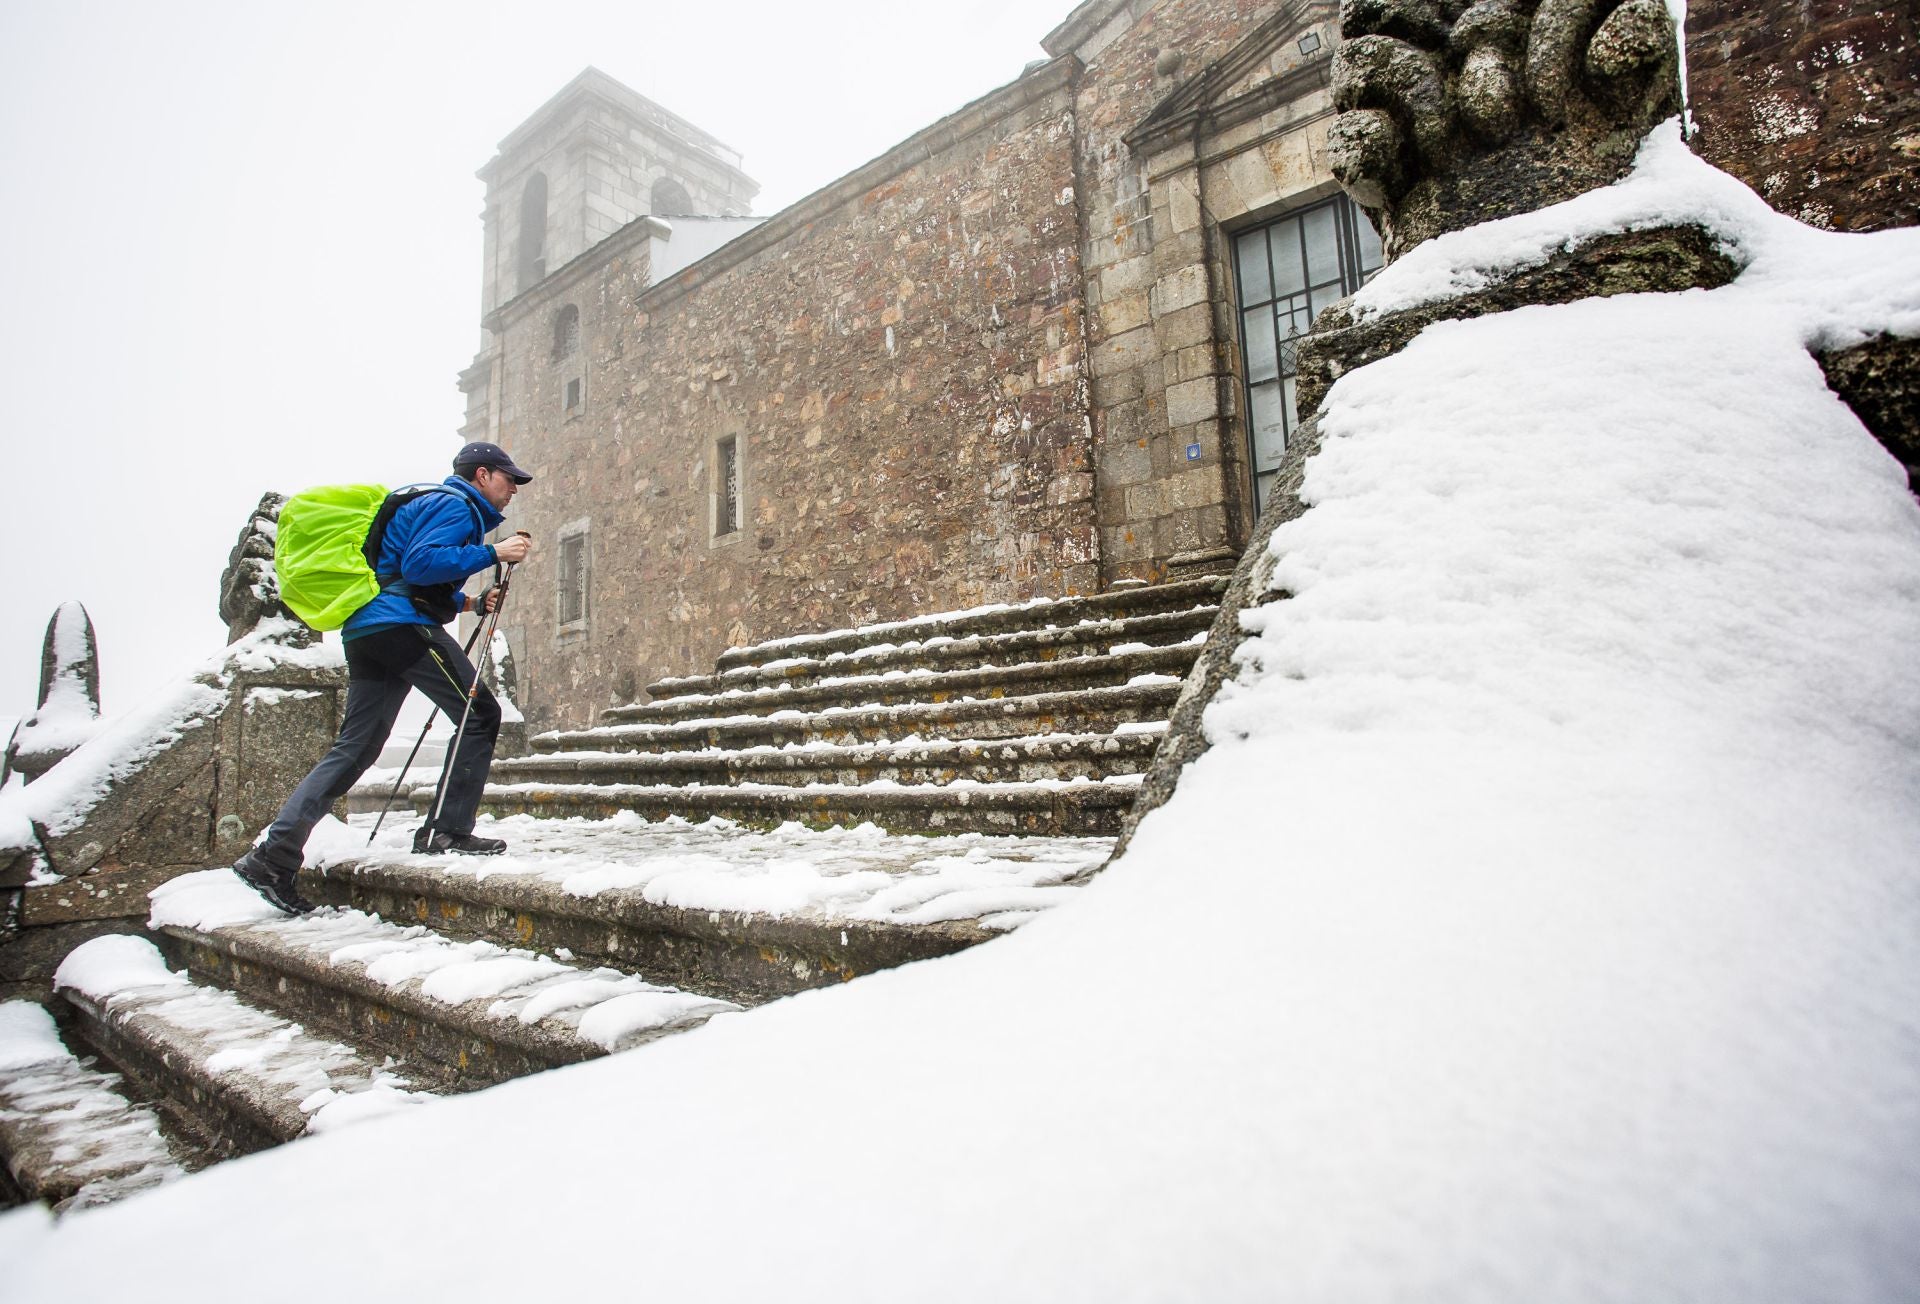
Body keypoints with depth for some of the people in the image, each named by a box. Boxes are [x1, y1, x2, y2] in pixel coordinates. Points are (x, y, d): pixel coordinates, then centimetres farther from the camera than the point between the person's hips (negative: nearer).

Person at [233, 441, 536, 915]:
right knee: (479, 715, -5)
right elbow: (420, 564, -18)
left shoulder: (438, 504, 30)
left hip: (366, 629, 10)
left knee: (354, 748, 7)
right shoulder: (456, 506, -2)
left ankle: (272, 856, 6)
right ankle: (449, 831, -6)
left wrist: (472, 603, 20)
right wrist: (491, 553, -17)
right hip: (401, 625, -10)